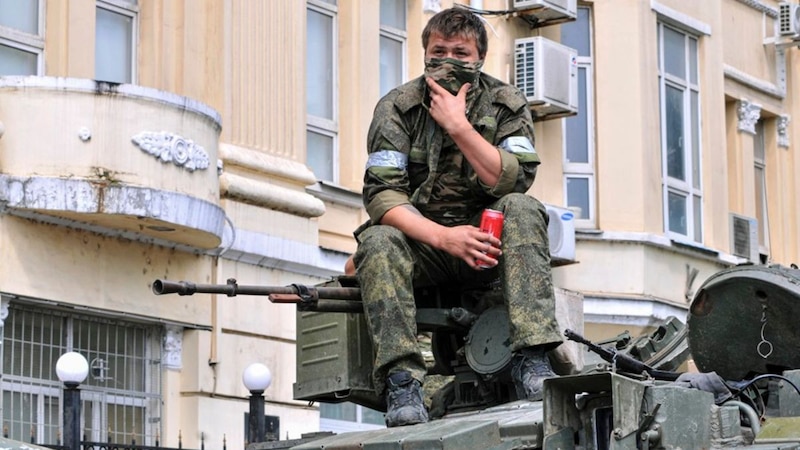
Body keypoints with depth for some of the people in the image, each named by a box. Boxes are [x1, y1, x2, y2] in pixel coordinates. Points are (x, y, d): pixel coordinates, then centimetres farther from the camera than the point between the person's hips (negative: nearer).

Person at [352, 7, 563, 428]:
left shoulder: (506, 104, 0)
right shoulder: (397, 107, -3)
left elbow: (512, 181, -16)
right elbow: (381, 194, -15)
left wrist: (458, 125, -22)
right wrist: (444, 237, -30)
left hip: (487, 239, 1)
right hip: (421, 238, -1)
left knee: (522, 209, -29)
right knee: (378, 242, -32)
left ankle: (531, 360, -37)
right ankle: (401, 381, -40)